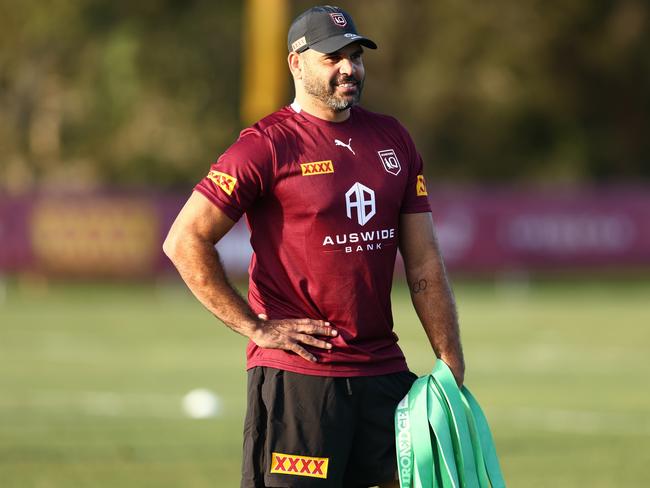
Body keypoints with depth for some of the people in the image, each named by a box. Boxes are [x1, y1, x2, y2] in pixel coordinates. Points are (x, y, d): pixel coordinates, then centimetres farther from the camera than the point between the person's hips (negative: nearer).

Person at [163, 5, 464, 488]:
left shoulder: (393, 139, 13)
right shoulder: (267, 145, -6)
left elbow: (424, 264, 14)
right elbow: (185, 242, -10)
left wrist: (453, 370, 8)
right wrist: (255, 327, -11)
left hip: (383, 371, 6)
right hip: (297, 374, -6)